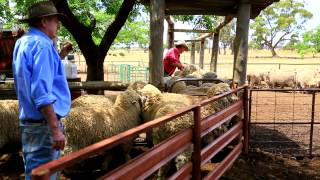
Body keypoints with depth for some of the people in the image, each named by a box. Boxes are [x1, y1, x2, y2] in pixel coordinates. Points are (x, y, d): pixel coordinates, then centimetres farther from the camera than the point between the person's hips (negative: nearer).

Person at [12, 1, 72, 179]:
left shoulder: (24, 42, 13)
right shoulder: (42, 45, -17)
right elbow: (41, 92, -25)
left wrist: (60, 56, 19)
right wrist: (55, 128, -24)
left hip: (31, 120, 10)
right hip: (43, 124, -10)